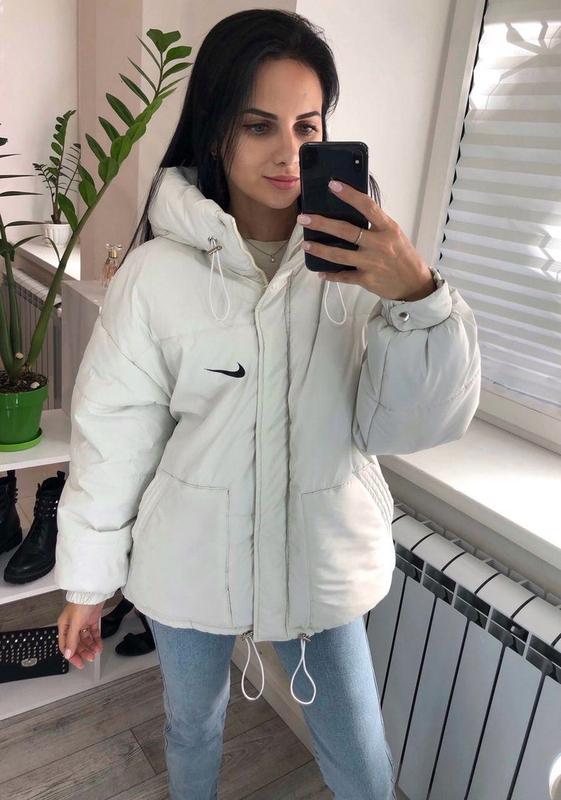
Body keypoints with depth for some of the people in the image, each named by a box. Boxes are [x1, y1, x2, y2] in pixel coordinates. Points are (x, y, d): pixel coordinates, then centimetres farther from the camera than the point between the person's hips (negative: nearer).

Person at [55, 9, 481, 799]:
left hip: (322, 559, 1)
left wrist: (418, 296, -30)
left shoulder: (360, 260, -10)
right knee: (193, 729, 26)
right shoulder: (159, 271, -14)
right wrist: (86, 582, 0)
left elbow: (416, 425, -13)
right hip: (190, 563, 0)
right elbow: (113, 436, -8)